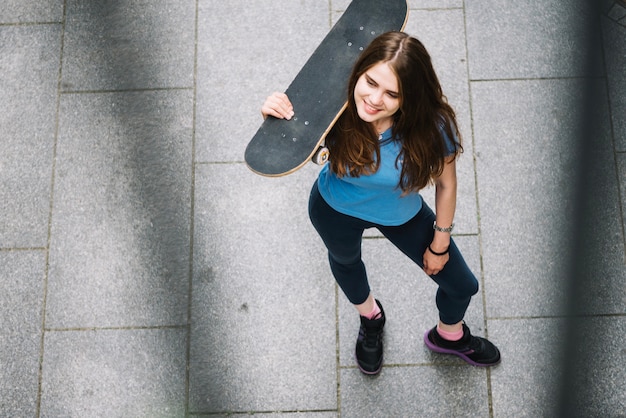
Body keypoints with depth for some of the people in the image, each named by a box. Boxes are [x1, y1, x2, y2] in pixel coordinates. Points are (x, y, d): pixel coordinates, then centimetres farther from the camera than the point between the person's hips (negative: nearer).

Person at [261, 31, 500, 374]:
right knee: (345, 261, 32)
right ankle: (370, 320, 70)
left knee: (462, 286, 14)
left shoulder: (431, 126, -37)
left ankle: (449, 336, 54)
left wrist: (440, 244, -6)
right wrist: (273, 122, -45)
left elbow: (445, 185, -18)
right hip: (335, 209, 0)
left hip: (400, 214, 0)